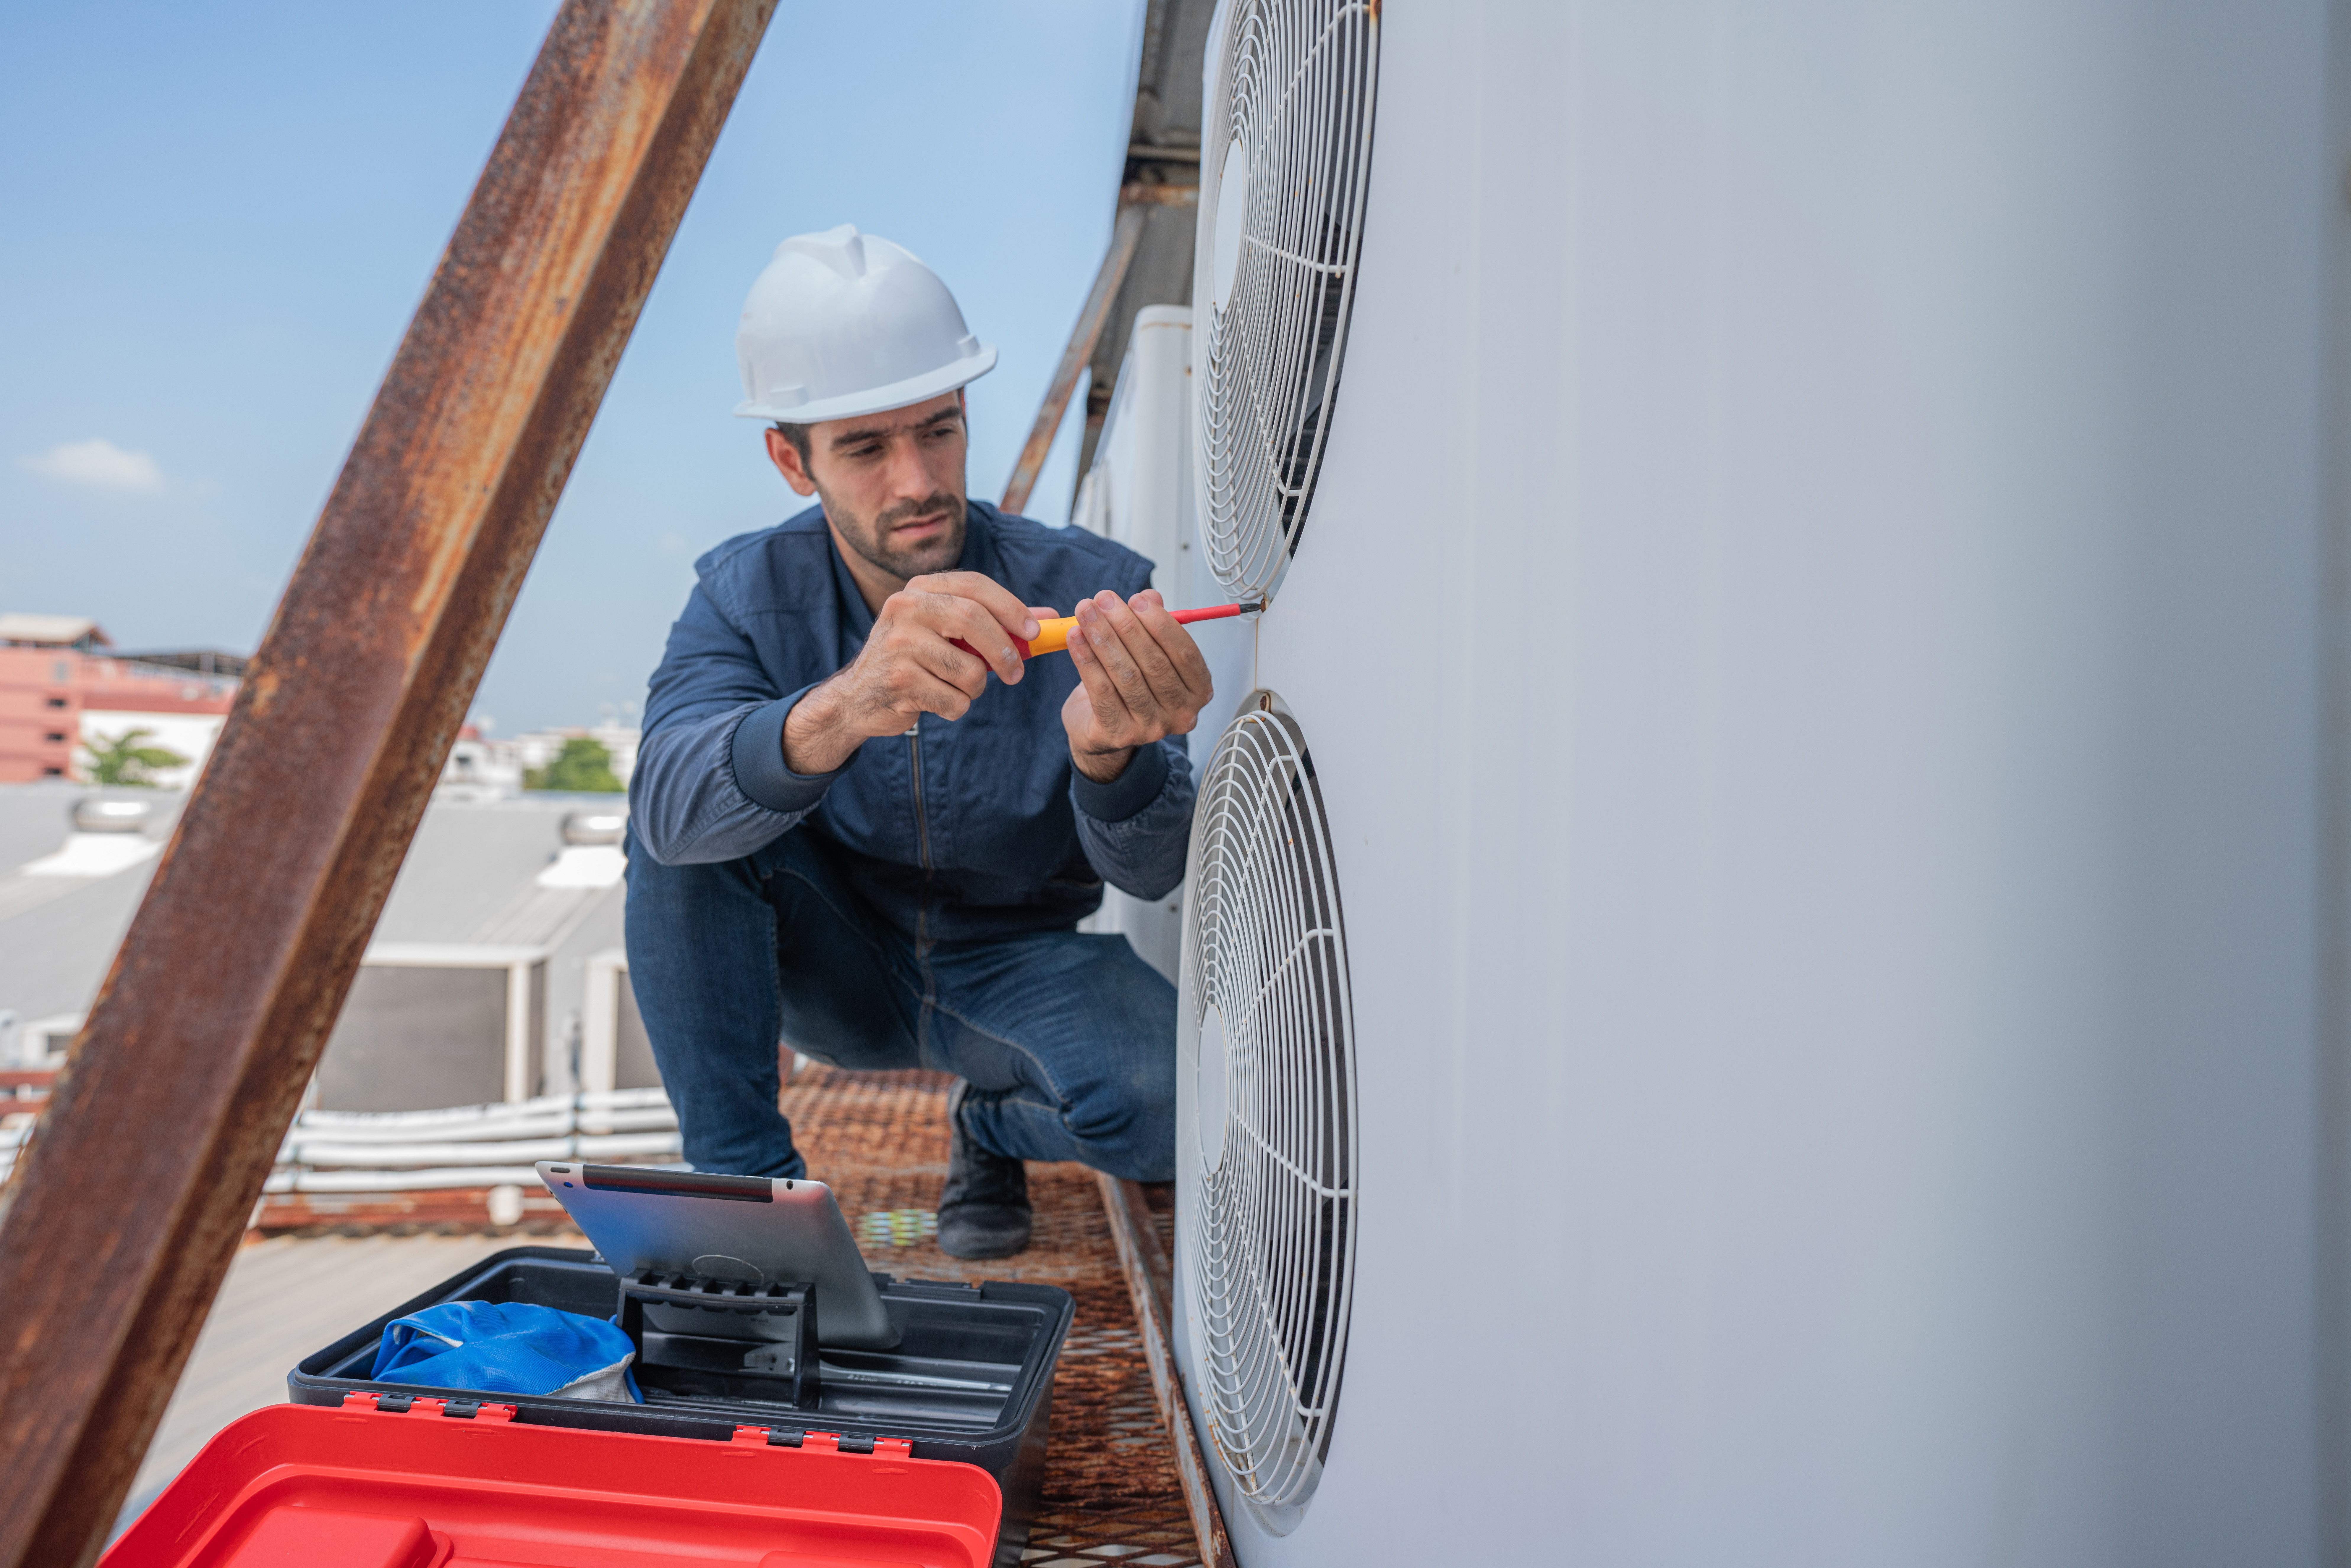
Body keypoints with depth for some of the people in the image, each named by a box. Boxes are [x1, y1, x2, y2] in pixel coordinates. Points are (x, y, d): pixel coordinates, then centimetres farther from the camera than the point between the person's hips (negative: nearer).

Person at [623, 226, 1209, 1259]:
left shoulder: (1092, 593, -20)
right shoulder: (749, 593, -16)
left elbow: (1149, 872, -28)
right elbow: (666, 806, -36)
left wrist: (1108, 755, -53)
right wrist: (838, 711, -57)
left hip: (1016, 969, 0)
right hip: (838, 971, 1)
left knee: (1167, 1105, -30)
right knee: (691, 809, -26)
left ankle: (993, 1120, 7)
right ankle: (746, 1174, -11)